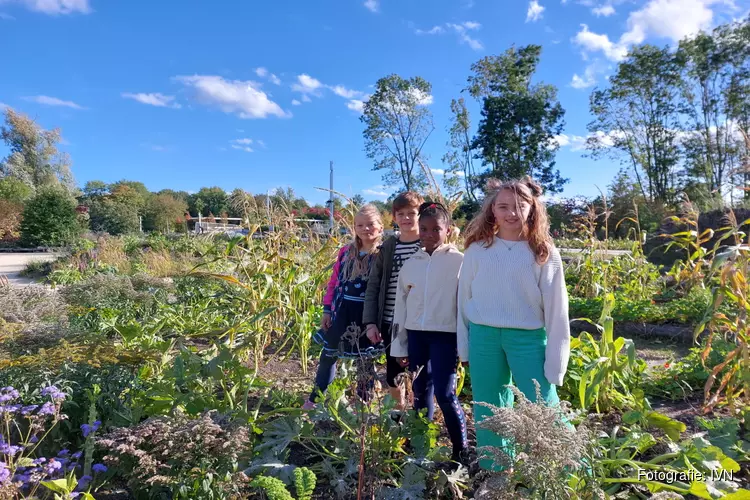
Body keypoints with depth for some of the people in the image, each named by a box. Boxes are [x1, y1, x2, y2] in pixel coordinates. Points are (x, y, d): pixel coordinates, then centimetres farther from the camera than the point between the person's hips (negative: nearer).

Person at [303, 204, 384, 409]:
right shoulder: (346, 251, 5)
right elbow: (334, 282, 9)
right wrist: (327, 310, 5)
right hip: (343, 310, 4)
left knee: (366, 359, 11)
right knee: (328, 355, 14)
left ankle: (362, 404, 27)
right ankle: (314, 399, 30)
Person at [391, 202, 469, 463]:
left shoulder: (459, 261, -5)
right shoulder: (410, 264, 7)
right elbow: (401, 305, 11)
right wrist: (399, 344, 11)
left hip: (445, 334, -5)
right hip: (416, 334, 5)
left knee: (445, 394, -5)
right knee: (420, 391, 14)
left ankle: (461, 449, 14)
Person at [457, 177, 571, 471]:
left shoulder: (544, 254, -2)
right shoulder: (477, 251, 2)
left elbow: (555, 310, -2)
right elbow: (464, 299, 8)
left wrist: (555, 363, -4)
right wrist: (465, 348, 9)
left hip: (528, 338, -2)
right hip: (484, 337, 2)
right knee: (488, 413, 13)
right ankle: (495, 474, 32)